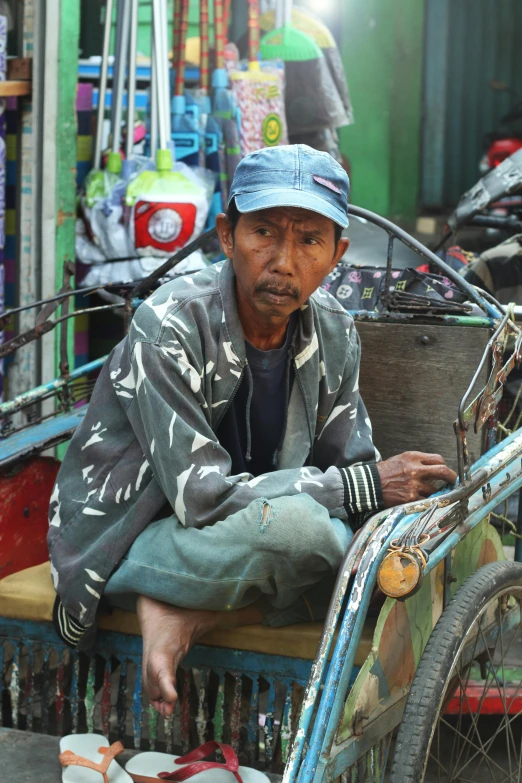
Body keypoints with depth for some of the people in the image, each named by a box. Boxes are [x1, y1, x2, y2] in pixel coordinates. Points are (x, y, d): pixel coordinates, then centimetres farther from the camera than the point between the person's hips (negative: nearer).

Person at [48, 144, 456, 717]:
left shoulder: (333, 332, -3)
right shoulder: (169, 327, -24)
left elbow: (350, 465, 3)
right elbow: (202, 496, -28)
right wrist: (366, 484, -26)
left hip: (252, 531, 8)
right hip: (123, 547, -7)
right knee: (297, 522, -34)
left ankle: (187, 617, -17)